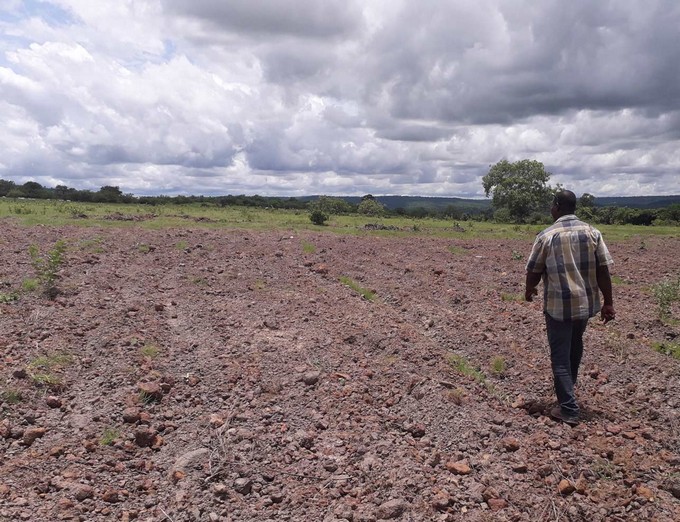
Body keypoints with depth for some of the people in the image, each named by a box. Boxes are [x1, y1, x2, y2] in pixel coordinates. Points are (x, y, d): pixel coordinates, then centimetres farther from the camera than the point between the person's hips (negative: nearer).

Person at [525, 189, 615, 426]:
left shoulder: (546, 236, -9)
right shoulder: (592, 233, -1)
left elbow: (534, 271, -2)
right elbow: (603, 271, -3)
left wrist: (529, 290, 17)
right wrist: (608, 303, 3)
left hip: (558, 305, -4)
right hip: (586, 302, 5)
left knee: (560, 357, 4)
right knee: (575, 346, 27)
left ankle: (568, 409, 4)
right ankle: (568, 386, 46)